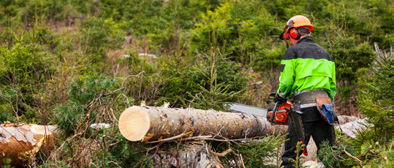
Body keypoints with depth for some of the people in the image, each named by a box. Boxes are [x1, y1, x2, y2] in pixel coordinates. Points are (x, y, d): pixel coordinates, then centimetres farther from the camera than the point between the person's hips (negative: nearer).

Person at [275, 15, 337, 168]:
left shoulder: (293, 51, 0)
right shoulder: (325, 53, 20)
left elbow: (286, 82, -4)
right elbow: (332, 85, 19)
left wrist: (279, 97, 13)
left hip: (304, 106, -6)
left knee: (291, 154, -2)